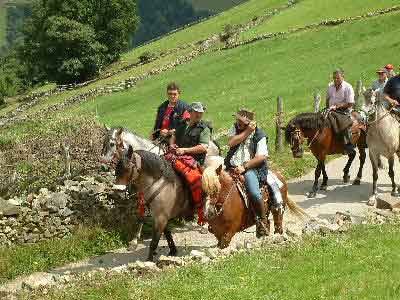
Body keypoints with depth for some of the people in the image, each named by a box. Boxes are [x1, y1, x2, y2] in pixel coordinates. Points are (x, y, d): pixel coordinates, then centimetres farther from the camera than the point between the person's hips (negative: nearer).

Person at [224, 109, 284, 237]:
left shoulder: (259, 135, -5)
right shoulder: (235, 128, 10)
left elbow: (261, 157, -11)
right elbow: (231, 142, -8)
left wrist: (244, 167, -19)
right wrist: (247, 132, -13)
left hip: (250, 167, -6)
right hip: (232, 166, 6)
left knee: (254, 193, -26)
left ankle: (263, 222, -7)